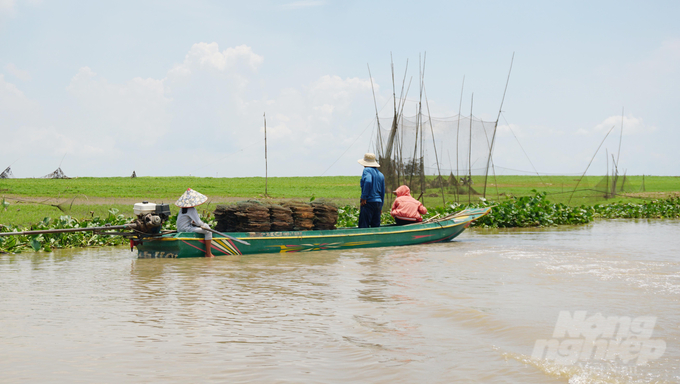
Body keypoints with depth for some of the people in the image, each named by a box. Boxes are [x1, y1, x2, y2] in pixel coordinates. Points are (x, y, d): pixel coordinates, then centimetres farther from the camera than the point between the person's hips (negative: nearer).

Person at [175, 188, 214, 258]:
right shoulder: (191, 209, -18)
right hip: (186, 229, -11)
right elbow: (198, 223, -19)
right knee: (208, 231, -18)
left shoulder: (183, 208, 11)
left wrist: (193, 222, 8)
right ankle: (208, 254, -16)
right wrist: (205, 225, -2)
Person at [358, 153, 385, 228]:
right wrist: (381, 207, 26)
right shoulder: (381, 175, 17)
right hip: (378, 202, 7)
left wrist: (364, 197, -19)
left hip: (368, 202, -7)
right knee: (376, 226, 11)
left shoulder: (367, 170, -4)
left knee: (363, 226, -8)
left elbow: (368, 181, -25)